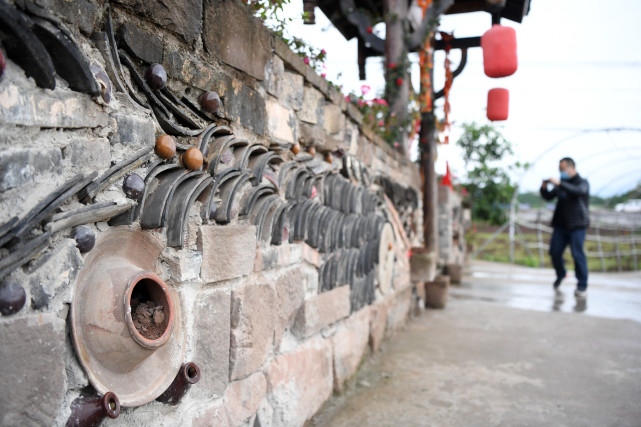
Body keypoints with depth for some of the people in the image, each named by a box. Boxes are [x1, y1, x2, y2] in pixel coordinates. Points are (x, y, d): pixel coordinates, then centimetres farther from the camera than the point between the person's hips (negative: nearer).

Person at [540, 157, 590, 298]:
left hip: (577, 224, -5)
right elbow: (548, 197, 13)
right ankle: (560, 275, 27)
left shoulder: (582, 182, -2)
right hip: (561, 224, 5)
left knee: (577, 254, -11)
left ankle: (582, 286, -2)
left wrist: (560, 184, -32)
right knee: (554, 251, 2)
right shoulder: (561, 184, 15)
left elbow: (578, 191, -24)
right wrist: (544, 188, -7)